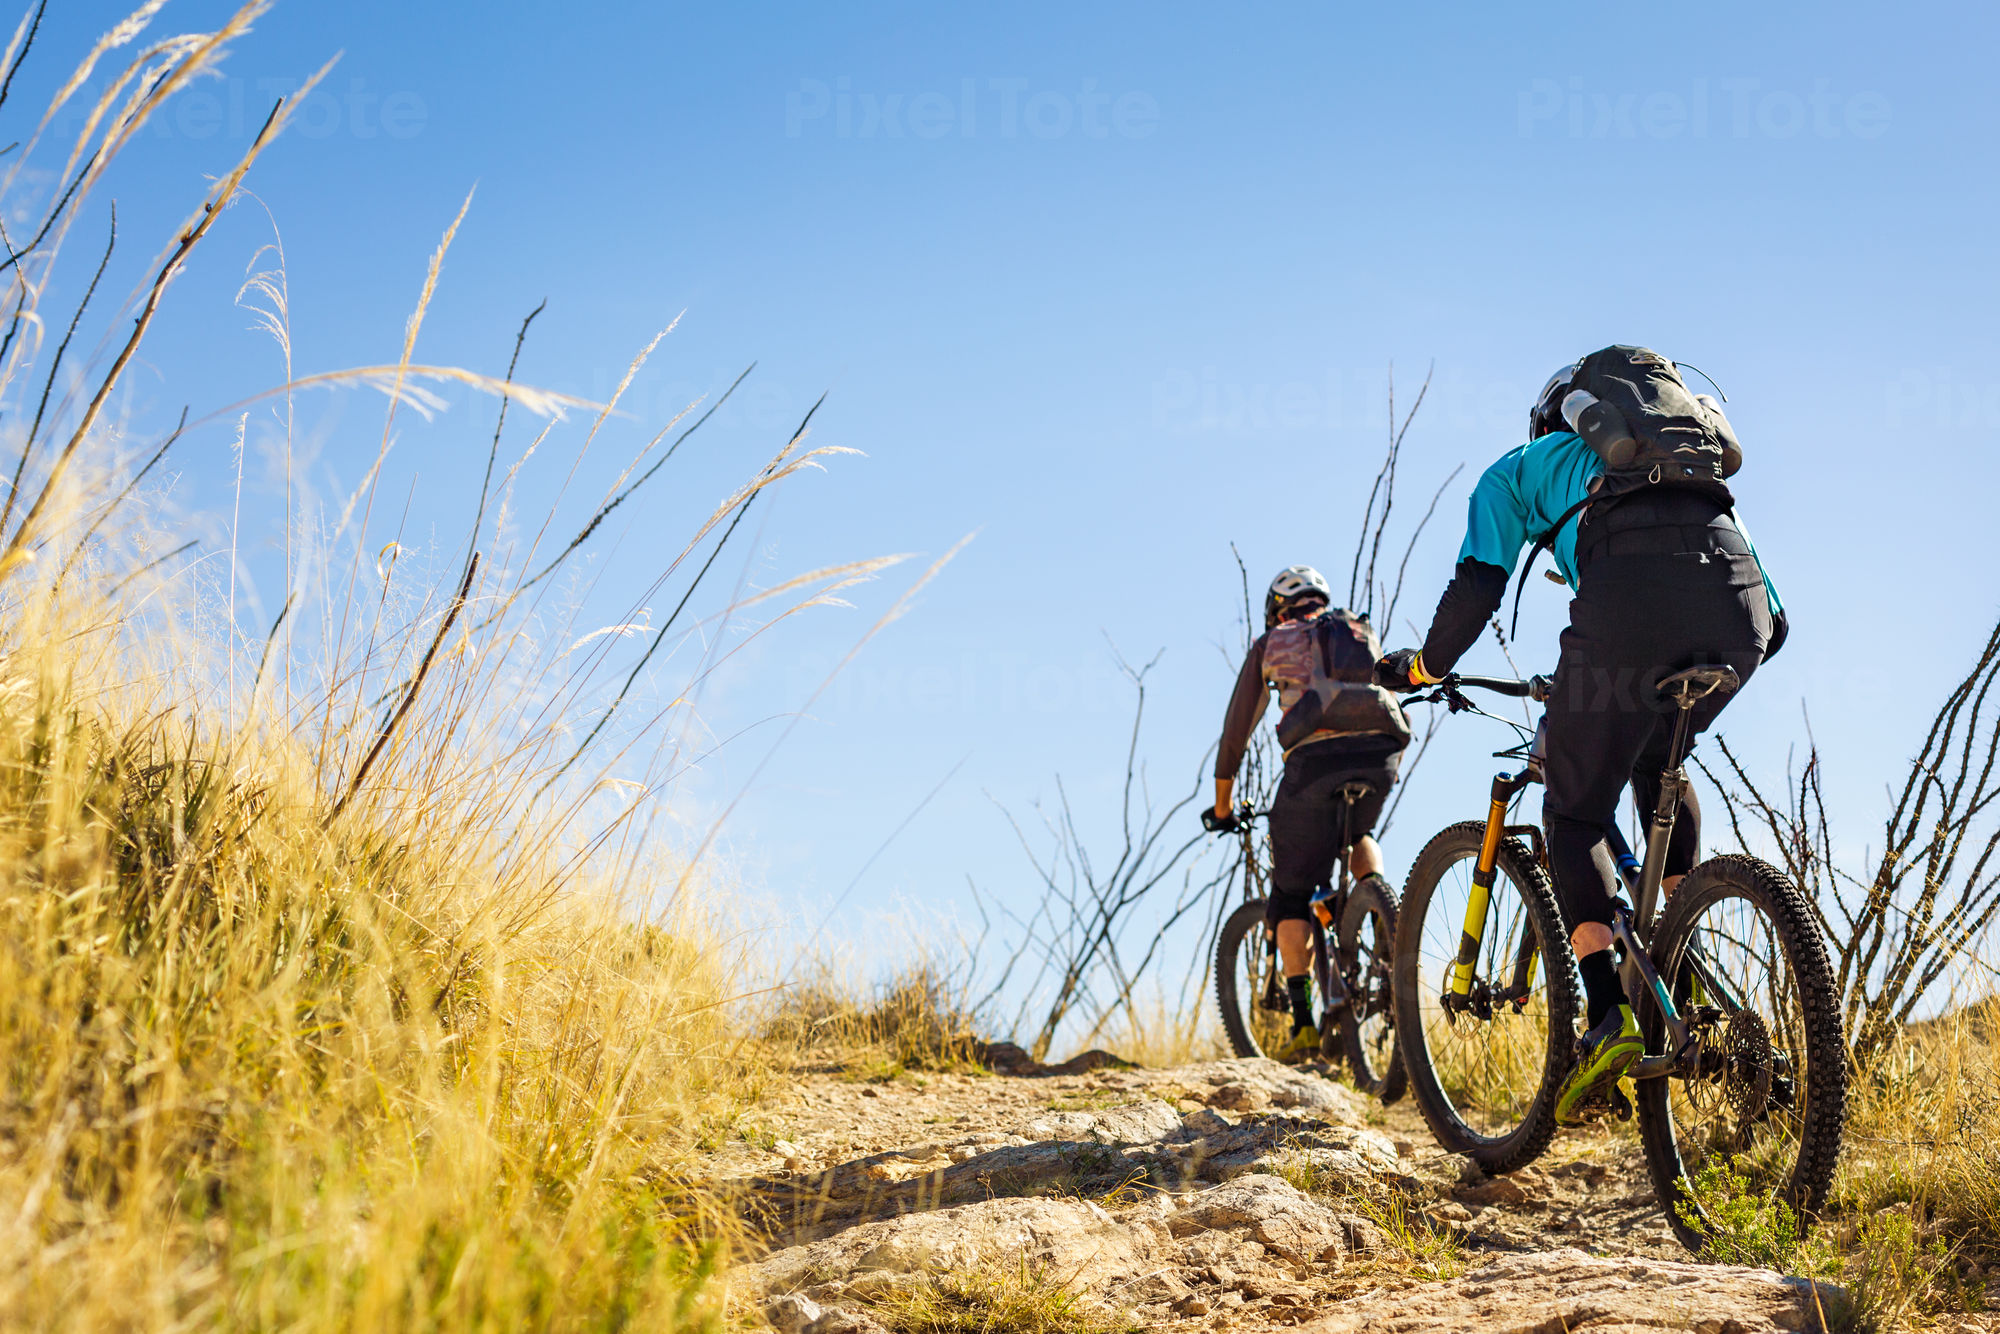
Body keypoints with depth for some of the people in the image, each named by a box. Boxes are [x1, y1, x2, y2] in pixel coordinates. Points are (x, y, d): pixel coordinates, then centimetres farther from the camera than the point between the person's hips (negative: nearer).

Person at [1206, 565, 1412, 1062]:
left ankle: (1303, 1021, -3)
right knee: (1359, 835, 35)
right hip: (1381, 750, 3)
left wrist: (1222, 806, 36)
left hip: (1315, 757, -3)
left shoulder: (1271, 644, 24)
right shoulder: (1363, 632, 32)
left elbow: (1236, 732, 26)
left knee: (1291, 895, 8)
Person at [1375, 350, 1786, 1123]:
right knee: (1660, 762, 32)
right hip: (1741, 595, 5)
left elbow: (1478, 586, 15)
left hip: (1629, 594, -4)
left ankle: (1607, 1012, -10)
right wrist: (1687, 672, 52)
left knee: (1575, 813, 10)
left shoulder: (1525, 465, 32)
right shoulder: (1686, 449, 43)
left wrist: (1423, 668, 31)